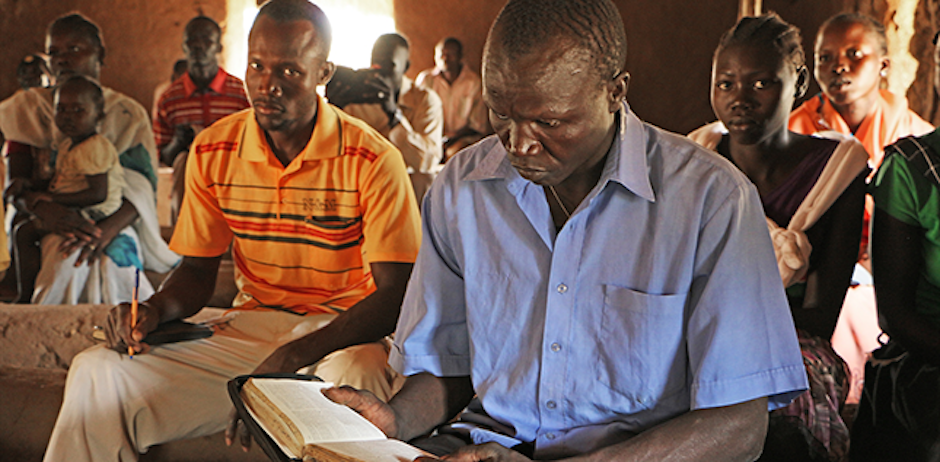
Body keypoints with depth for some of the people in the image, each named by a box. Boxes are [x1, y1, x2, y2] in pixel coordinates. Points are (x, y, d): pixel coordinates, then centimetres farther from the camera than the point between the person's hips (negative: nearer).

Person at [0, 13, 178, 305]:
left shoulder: (128, 114, 9)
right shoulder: (28, 108, 11)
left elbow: (141, 186, -6)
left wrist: (107, 228, -28)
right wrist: (48, 211, -25)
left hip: (114, 224, 0)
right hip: (41, 224, 1)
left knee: (112, 254, -34)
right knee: (67, 256, -33)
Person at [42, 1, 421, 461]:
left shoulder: (373, 160, -12)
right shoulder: (213, 152, 3)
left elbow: (396, 294, -16)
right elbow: (197, 269, 12)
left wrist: (293, 356, -28)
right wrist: (156, 310, -13)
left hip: (342, 334, -4)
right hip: (248, 330, 4)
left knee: (358, 379, -41)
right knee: (96, 375, -15)